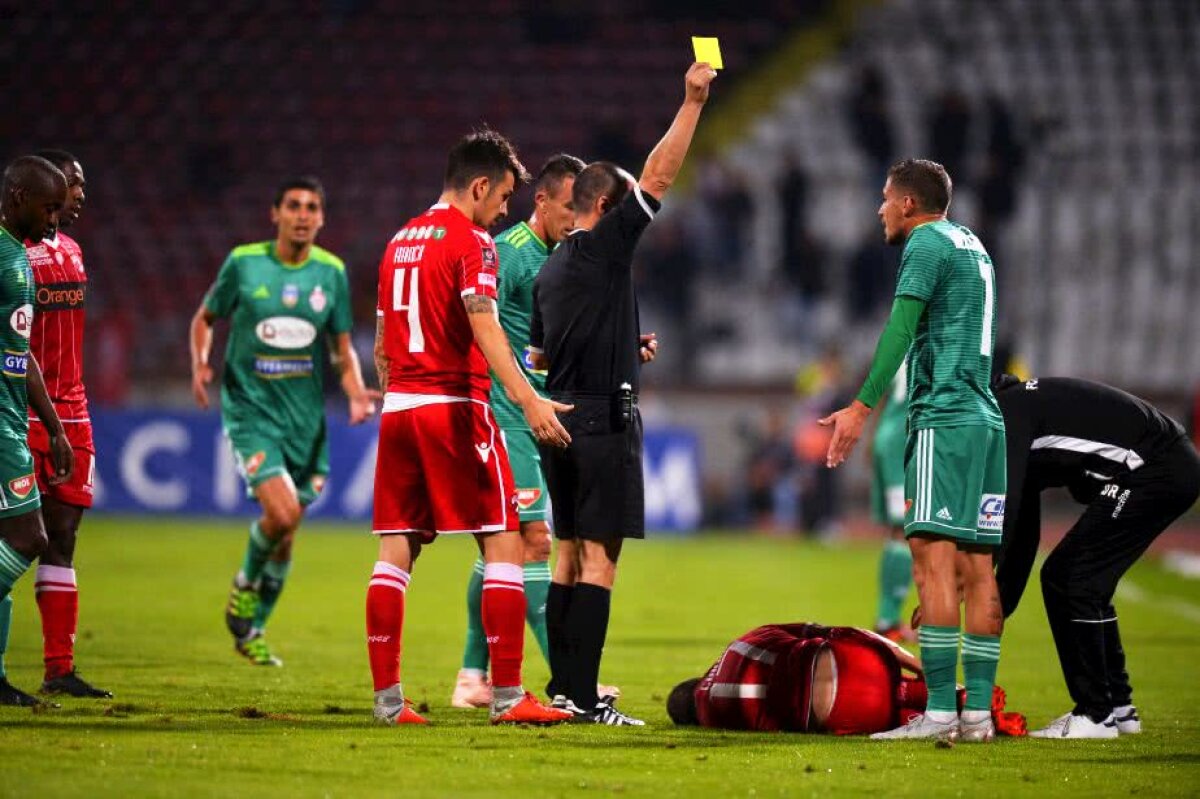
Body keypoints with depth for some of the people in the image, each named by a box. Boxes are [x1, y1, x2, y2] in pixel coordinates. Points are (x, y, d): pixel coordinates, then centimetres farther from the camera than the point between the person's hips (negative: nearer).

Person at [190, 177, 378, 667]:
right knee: (282, 512, -22)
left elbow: (342, 347, 11)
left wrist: (356, 393, -6)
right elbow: (205, 318, 9)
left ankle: (252, 631, 27)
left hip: (305, 417, 4)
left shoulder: (331, 272, 3)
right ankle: (245, 582, 9)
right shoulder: (244, 263, -4)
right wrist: (200, 365, -9)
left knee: (286, 535, 8)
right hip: (251, 409, -4)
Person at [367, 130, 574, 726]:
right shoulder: (471, 241, -6)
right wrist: (527, 398, -30)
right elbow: (483, 326, -21)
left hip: (398, 408, 8)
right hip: (455, 405, -8)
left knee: (396, 552, 6)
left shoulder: (400, 243, 17)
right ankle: (507, 696, -7)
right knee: (505, 544, -3)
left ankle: (387, 698, 4)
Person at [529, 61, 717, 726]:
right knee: (600, 555, -9)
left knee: (571, 553, 12)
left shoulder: (549, 270, 16)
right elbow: (657, 179, -12)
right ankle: (583, 697, -12)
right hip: (603, 418, -9)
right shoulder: (602, 247, -8)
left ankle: (562, 687, 13)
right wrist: (693, 103, -9)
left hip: (559, 418, 9)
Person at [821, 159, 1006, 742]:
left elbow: (900, 329, -13)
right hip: (986, 419, 9)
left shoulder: (928, 243, -4)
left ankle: (939, 711, -20)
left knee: (933, 555, -13)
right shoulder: (972, 245, 23)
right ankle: (978, 711, 1)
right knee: (977, 567, 4)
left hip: (944, 418, -9)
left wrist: (861, 407, -16)